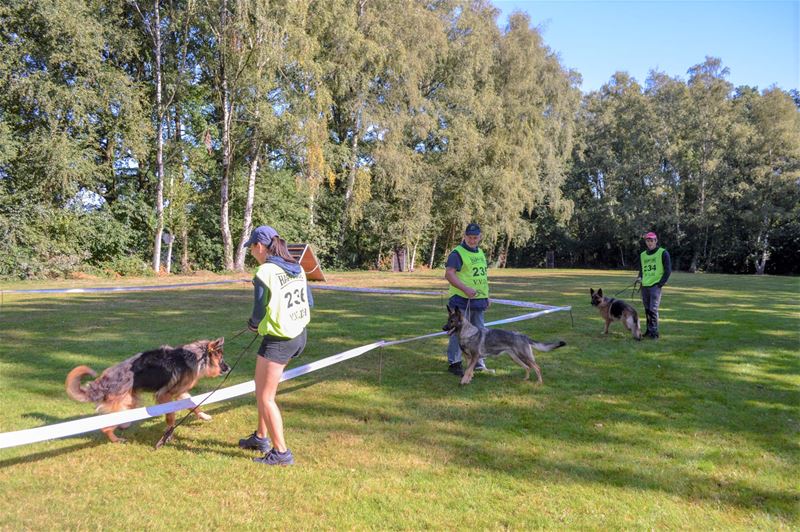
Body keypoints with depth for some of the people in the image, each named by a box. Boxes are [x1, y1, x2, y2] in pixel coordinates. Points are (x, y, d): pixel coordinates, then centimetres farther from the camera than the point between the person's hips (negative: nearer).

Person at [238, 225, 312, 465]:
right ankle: (261, 437, 36)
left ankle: (281, 452, 12)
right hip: (299, 335, 9)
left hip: (278, 340, -8)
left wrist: (252, 324, 7)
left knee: (265, 398, 5)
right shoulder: (297, 268, 5)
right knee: (263, 388, 24)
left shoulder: (264, 273, -18)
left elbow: (259, 315, -15)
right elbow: (309, 303, 11)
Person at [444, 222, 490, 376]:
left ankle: (477, 362, 26)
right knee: (458, 332, -6)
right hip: (462, 300, -8)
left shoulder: (480, 253, 16)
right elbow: (449, 274, -20)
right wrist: (465, 289, -28)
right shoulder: (457, 253, -11)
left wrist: (487, 296, 20)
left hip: (478, 300, 8)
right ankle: (454, 363, 3)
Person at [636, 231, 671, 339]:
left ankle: (654, 332, -7)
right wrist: (639, 278, 3)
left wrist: (660, 284, -9)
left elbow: (668, 270, -2)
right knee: (647, 310, 8)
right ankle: (649, 330, 17)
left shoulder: (663, 253, -1)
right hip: (644, 286, 5)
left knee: (653, 309, -12)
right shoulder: (642, 255, 15)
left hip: (655, 286, -5)